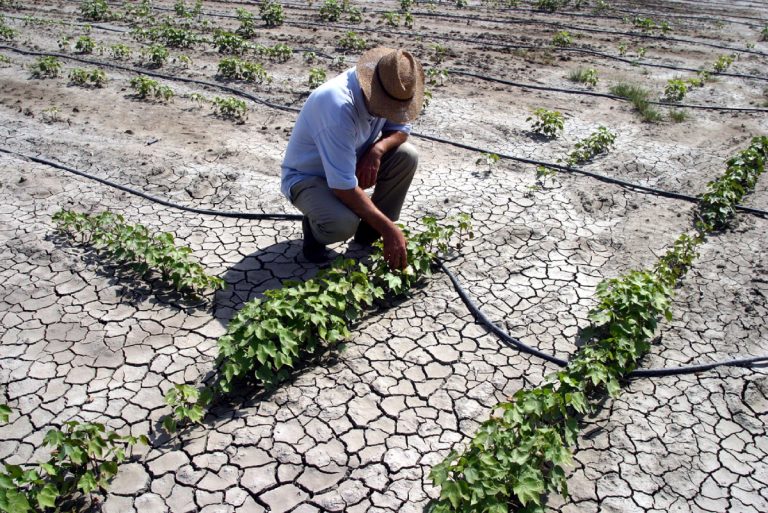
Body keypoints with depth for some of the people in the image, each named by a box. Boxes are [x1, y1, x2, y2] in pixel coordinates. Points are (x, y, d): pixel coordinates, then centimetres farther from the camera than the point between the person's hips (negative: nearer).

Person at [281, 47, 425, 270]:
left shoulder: (392, 91, -15)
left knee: (407, 155, -15)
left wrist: (377, 150, -22)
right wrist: (389, 229, -35)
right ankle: (314, 226, 2)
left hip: (351, 162, 7)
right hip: (307, 176, -7)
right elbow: (343, 186, -37)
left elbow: (401, 129, 3)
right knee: (343, 223, -36)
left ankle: (369, 233, 0)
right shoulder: (338, 104, -37)